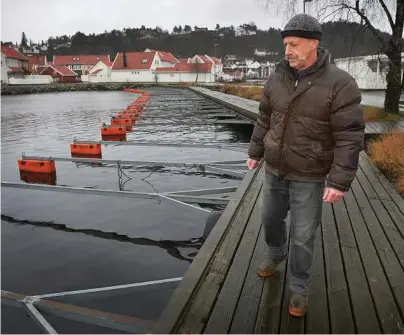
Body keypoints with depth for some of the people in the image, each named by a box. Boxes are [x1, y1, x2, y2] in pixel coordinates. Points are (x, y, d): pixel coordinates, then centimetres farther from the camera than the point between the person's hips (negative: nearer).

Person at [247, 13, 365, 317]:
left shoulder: (339, 83, -16)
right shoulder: (277, 78, 0)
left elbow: (350, 137, -17)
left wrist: (340, 180, -21)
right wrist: (255, 152, 13)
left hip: (309, 177, -5)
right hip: (274, 170, 5)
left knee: (303, 236, 7)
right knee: (270, 218, 22)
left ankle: (299, 287, 29)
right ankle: (276, 253, 52)